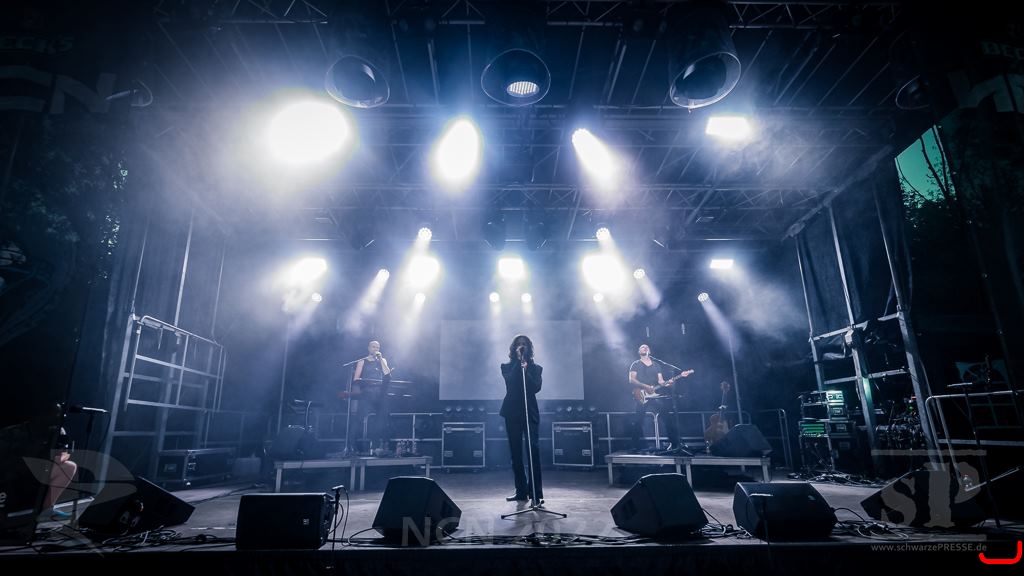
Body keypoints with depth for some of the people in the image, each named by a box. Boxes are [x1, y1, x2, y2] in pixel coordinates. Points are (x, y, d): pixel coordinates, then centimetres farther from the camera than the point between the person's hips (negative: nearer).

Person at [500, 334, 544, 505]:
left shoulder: (535, 368, 10)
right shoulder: (508, 367, 10)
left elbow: (537, 387, -5)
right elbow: (510, 383, -10)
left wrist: (526, 371, -15)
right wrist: (518, 362, -8)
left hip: (530, 412, -1)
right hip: (512, 413, 1)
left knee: (534, 450, -10)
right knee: (516, 453, 6)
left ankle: (536, 493, -7)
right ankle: (521, 491, 15)